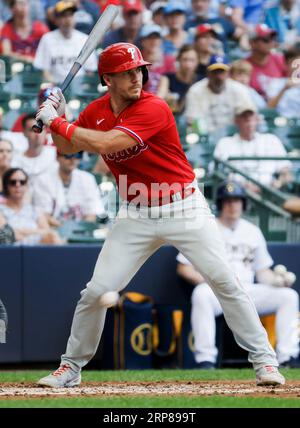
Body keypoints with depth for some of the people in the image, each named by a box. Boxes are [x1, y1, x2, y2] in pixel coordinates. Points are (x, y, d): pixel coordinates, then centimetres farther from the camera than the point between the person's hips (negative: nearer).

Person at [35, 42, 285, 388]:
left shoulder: (154, 109, -20)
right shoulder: (96, 112, 1)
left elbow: (104, 144, -30)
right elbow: (66, 147, 14)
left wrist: (56, 122, -20)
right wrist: (56, 118, -6)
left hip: (184, 207, -4)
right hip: (136, 215, 4)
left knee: (224, 281, -11)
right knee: (96, 291, -1)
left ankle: (263, 359, -1)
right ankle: (71, 367, 15)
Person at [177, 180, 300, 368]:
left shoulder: (253, 231, 19)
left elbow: (263, 270, 20)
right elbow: (183, 268, 3)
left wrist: (277, 281, -3)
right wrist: (206, 280, -15)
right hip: (215, 290, -4)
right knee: (201, 294, -39)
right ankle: (206, 360, -40)